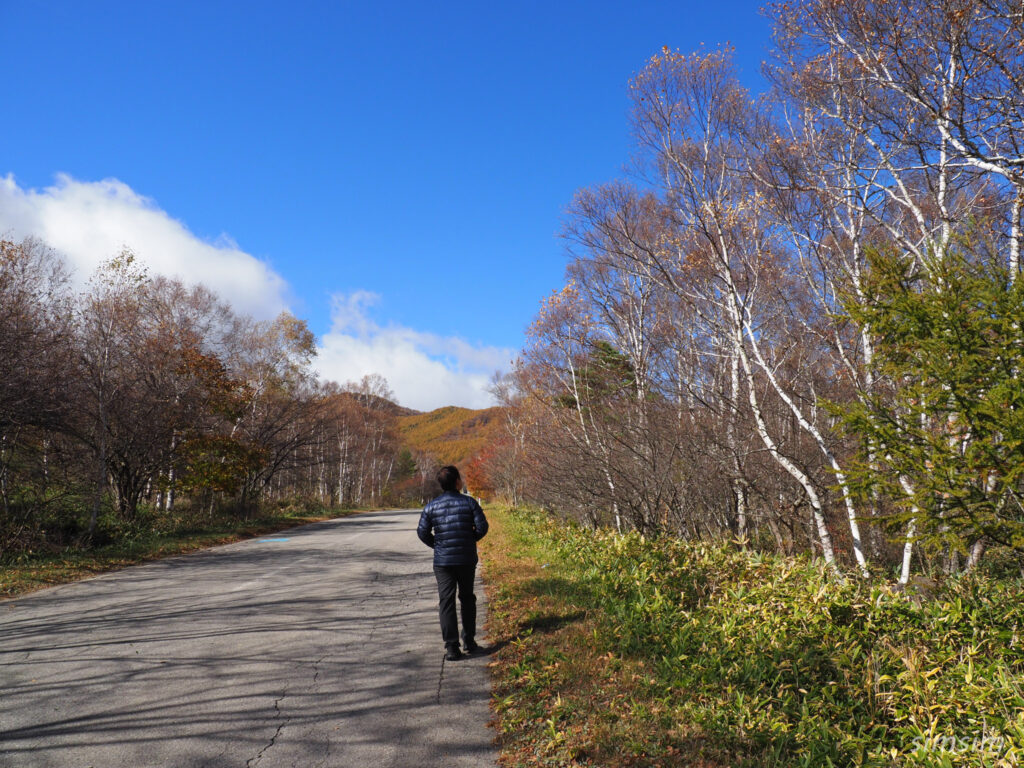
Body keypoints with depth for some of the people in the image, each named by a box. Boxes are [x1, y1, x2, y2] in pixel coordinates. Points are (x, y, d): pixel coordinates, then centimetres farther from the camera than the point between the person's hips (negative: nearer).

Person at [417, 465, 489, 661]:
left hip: (442, 561, 0)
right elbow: (482, 527, -7)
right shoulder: (469, 502, -6)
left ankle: (451, 647, -1)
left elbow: (422, 532, -2)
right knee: (467, 598, 18)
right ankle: (469, 641, 22)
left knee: (446, 602, 3)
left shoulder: (431, 506, -2)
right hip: (467, 559, 0)